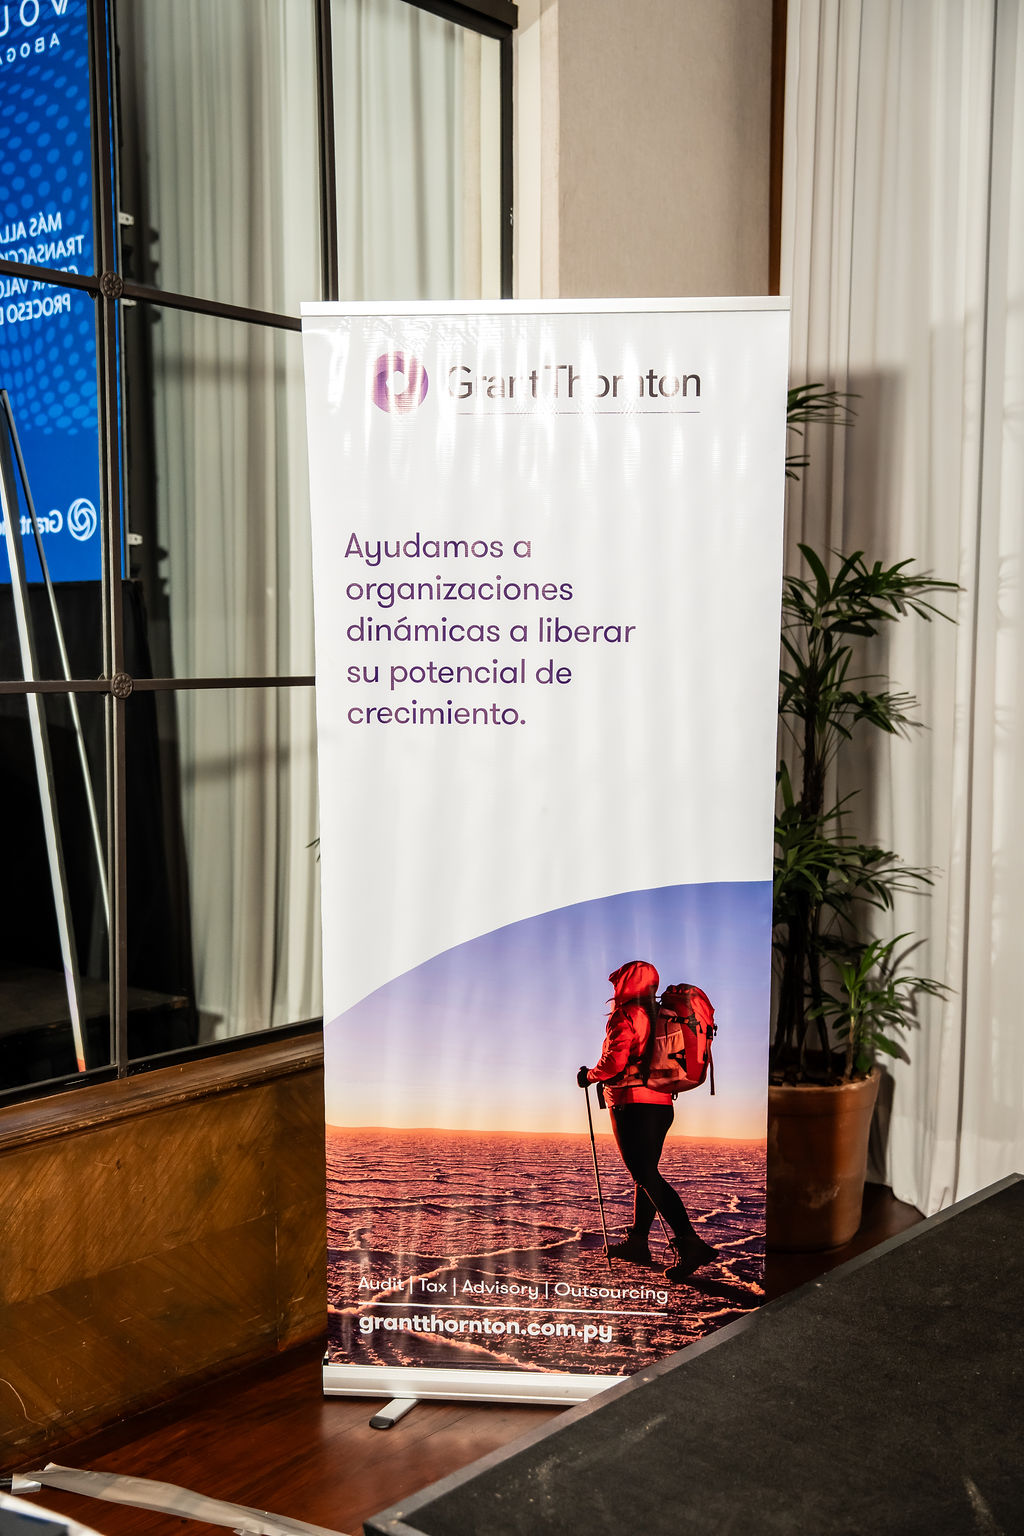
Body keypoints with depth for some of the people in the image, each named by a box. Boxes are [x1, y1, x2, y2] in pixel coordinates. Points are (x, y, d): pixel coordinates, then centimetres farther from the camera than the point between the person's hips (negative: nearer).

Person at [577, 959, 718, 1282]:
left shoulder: (626, 1016, -8)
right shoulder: (659, 1016, 16)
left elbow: (615, 1061, -17)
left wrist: (590, 1075, 1)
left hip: (632, 1103, -9)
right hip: (662, 1103, 9)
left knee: (647, 1176, -12)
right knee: (646, 1174, 17)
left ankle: (690, 1244, -23)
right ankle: (637, 1242, 25)